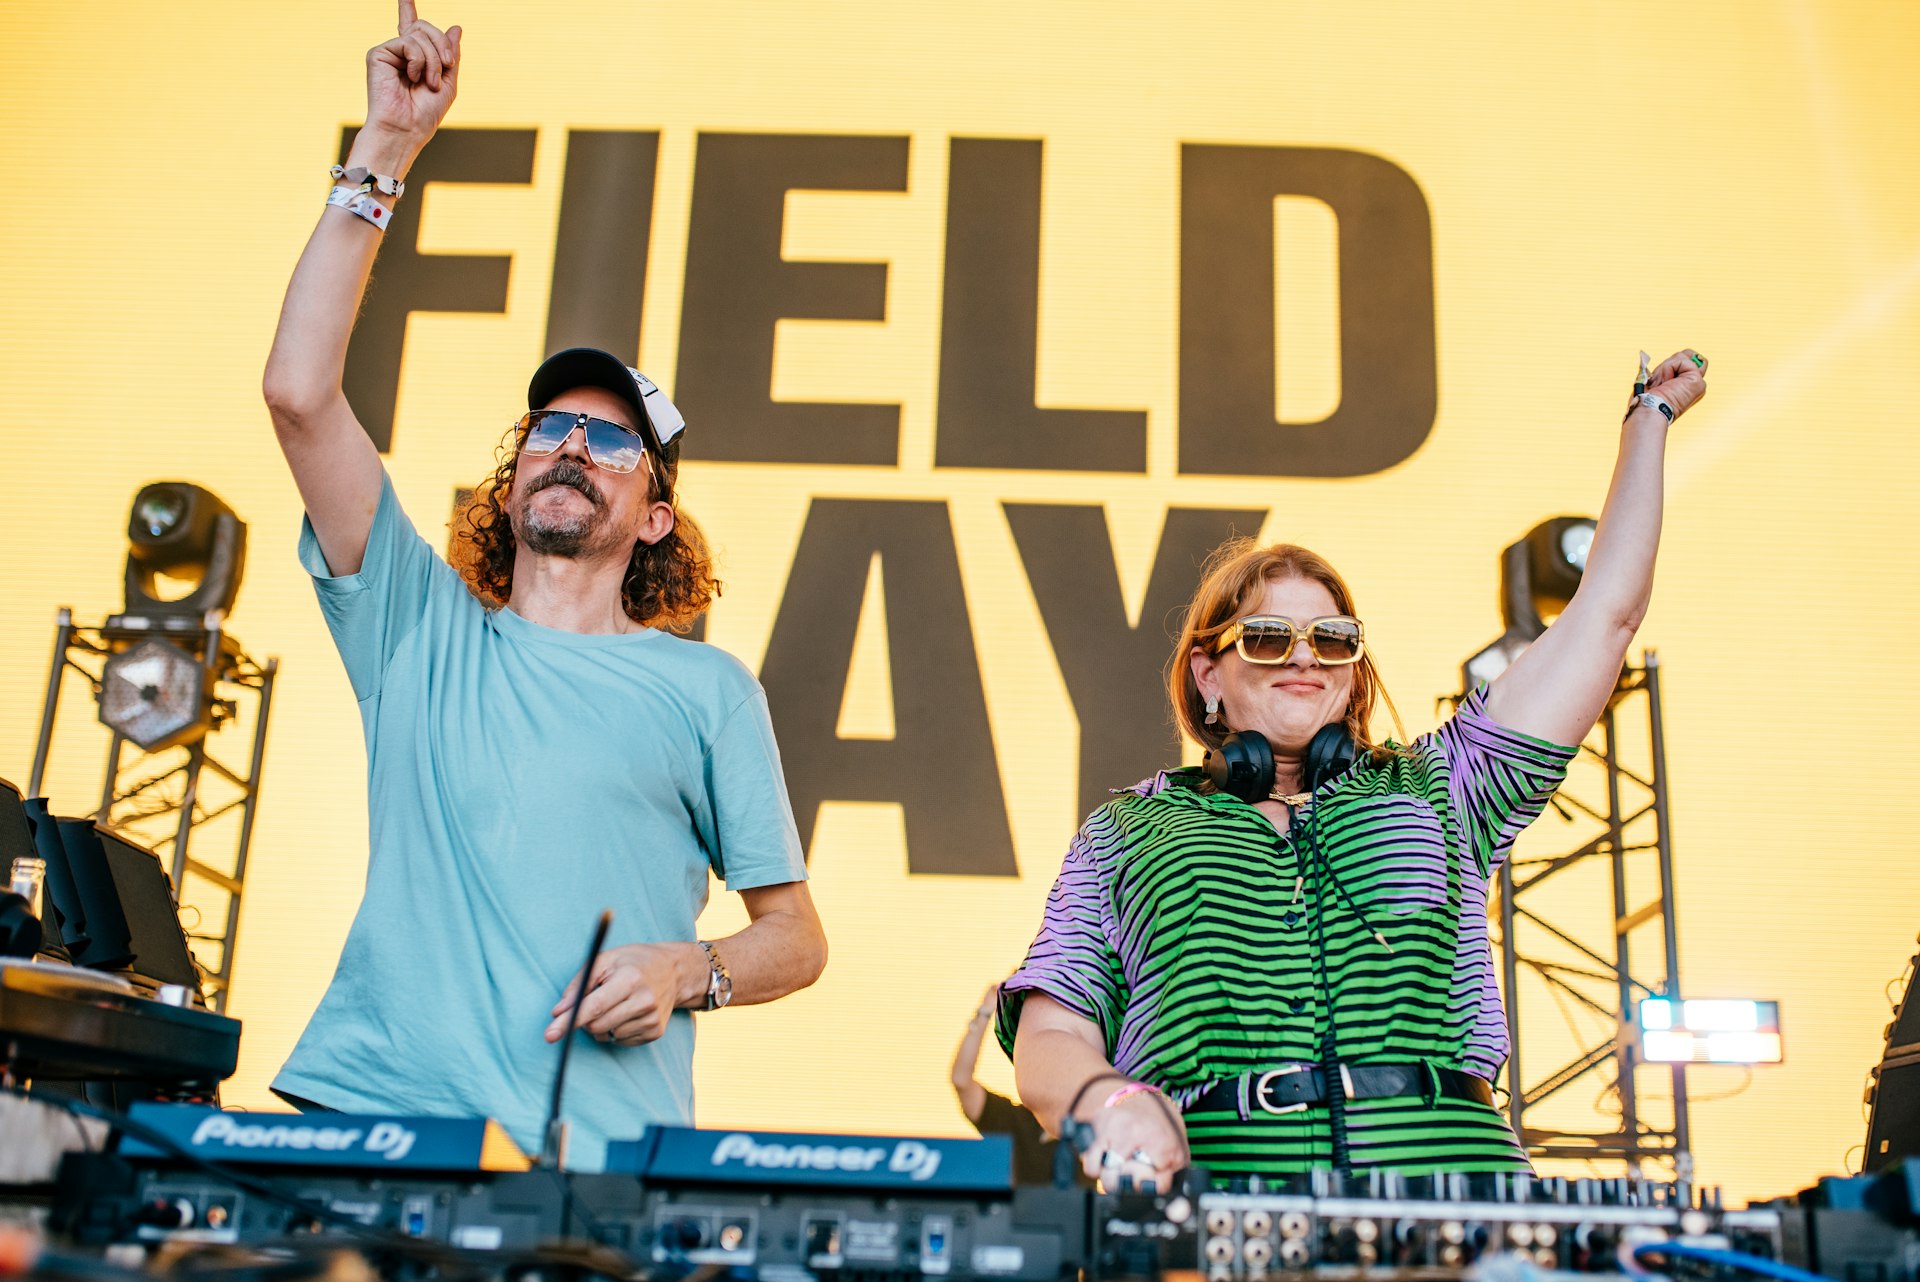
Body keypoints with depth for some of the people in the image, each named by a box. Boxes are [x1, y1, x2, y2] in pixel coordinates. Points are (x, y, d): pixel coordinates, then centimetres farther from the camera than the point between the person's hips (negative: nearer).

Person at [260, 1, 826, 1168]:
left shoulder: (707, 689, 12)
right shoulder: (421, 629, 15)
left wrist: (690, 972, -10)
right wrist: (385, 151, 7)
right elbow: (301, 391, 6)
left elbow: (796, 933, 13)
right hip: (375, 1111, 1)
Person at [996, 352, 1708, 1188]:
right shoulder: (1127, 832, 22)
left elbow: (1604, 615, 30)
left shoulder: (1435, 792, 26)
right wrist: (1107, 1100, -11)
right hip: (1207, 1208, -2)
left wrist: (1649, 417, 37)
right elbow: (1050, 1040, 13)